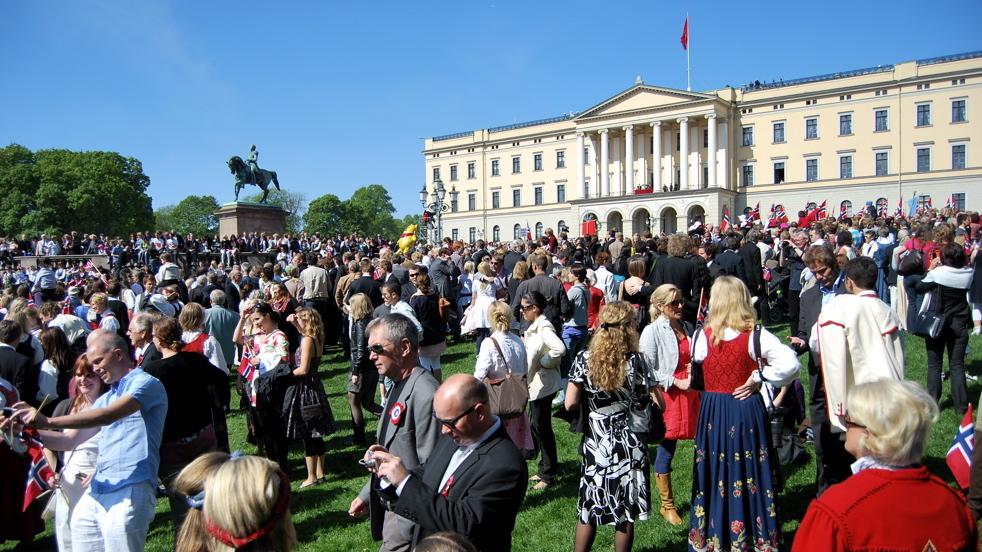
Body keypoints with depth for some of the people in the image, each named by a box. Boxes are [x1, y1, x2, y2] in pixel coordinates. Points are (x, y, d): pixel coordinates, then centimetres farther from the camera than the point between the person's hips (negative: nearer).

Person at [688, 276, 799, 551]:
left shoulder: (703, 336, -9)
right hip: (746, 409, -1)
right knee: (751, 470, 11)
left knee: (715, 472, 13)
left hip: (712, 410, 1)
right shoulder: (756, 335, -13)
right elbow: (789, 364, -21)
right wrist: (759, 377, -10)